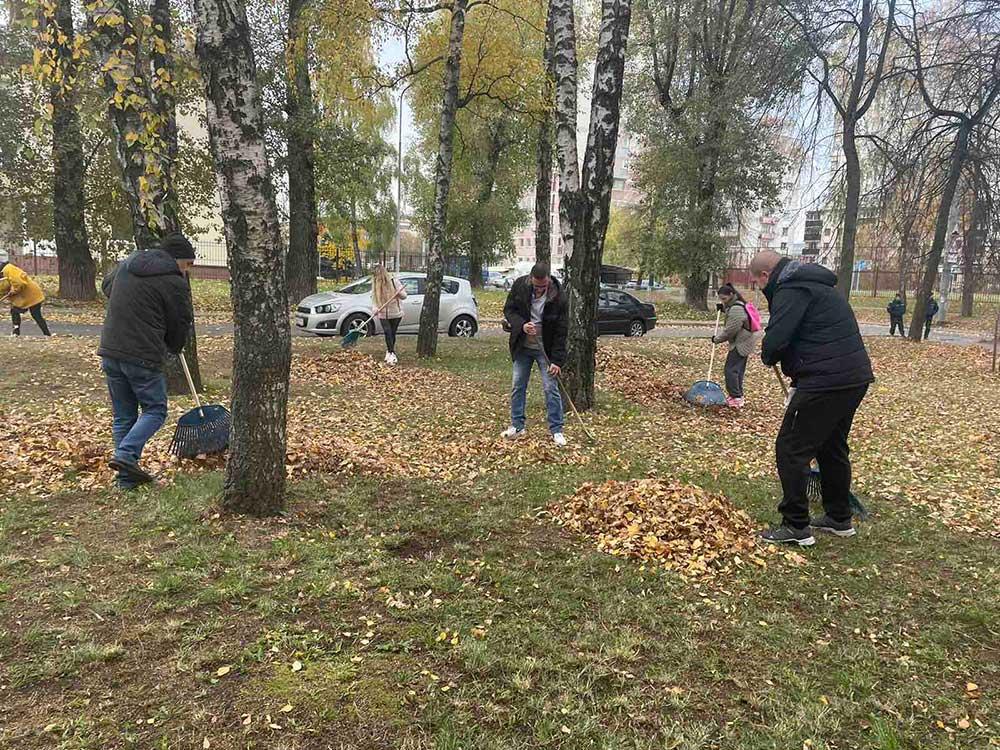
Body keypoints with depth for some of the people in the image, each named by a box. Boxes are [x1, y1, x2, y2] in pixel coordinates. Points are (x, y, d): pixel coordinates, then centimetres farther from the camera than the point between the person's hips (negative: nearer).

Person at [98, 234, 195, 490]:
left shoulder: (126, 263, 13)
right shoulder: (175, 282, -9)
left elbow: (106, 285, 33)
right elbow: (180, 324, -1)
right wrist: (174, 348, 18)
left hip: (110, 352, 7)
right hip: (143, 357, -7)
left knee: (123, 416, 13)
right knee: (155, 410, 8)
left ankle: (127, 477, 15)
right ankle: (126, 454, -12)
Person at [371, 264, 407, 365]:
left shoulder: (393, 282, -6)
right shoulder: (375, 285, 2)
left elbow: (404, 295, -2)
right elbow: (374, 299, 1)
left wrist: (399, 293, -25)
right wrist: (374, 309, -19)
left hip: (395, 313, -1)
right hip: (383, 314, 1)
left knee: (392, 333, 5)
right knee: (388, 333, -11)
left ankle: (389, 352, 22)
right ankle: (392, 354, -12)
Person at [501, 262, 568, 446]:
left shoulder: (558, 298, -18)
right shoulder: (520, 286, -11)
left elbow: (561, 331, -15)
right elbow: (508, 309, -1)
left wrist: (557, 360, -19)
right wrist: (521, 325, -22)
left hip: (546, 350, -3)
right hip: (522, 347, 3)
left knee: (551, 388, -3)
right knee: (517, 386, 7)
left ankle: (557, 430, 7)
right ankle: (517, 426, 20)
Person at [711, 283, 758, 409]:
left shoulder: (736, 309, -22)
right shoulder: (737, 304, 12)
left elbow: (730, 331, -23)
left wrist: (717, 339, -9)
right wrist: (724, 309, 16)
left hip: (740, 344, -11)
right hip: (744, 342, 11)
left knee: (731, 369, -10)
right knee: (738, 370, 15)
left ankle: (736, 397, -9)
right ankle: (738, 396, 21)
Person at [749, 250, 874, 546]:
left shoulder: (791, 290, -11)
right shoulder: (816, 283, 21)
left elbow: (775, 341, -22)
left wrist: (768, 356, 1)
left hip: (826, 382, -10)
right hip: (855, 377, 10)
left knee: (791, 449, -2)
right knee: (833, 447, 22)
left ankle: (796, 527, 4)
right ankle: (840, 519, 34)